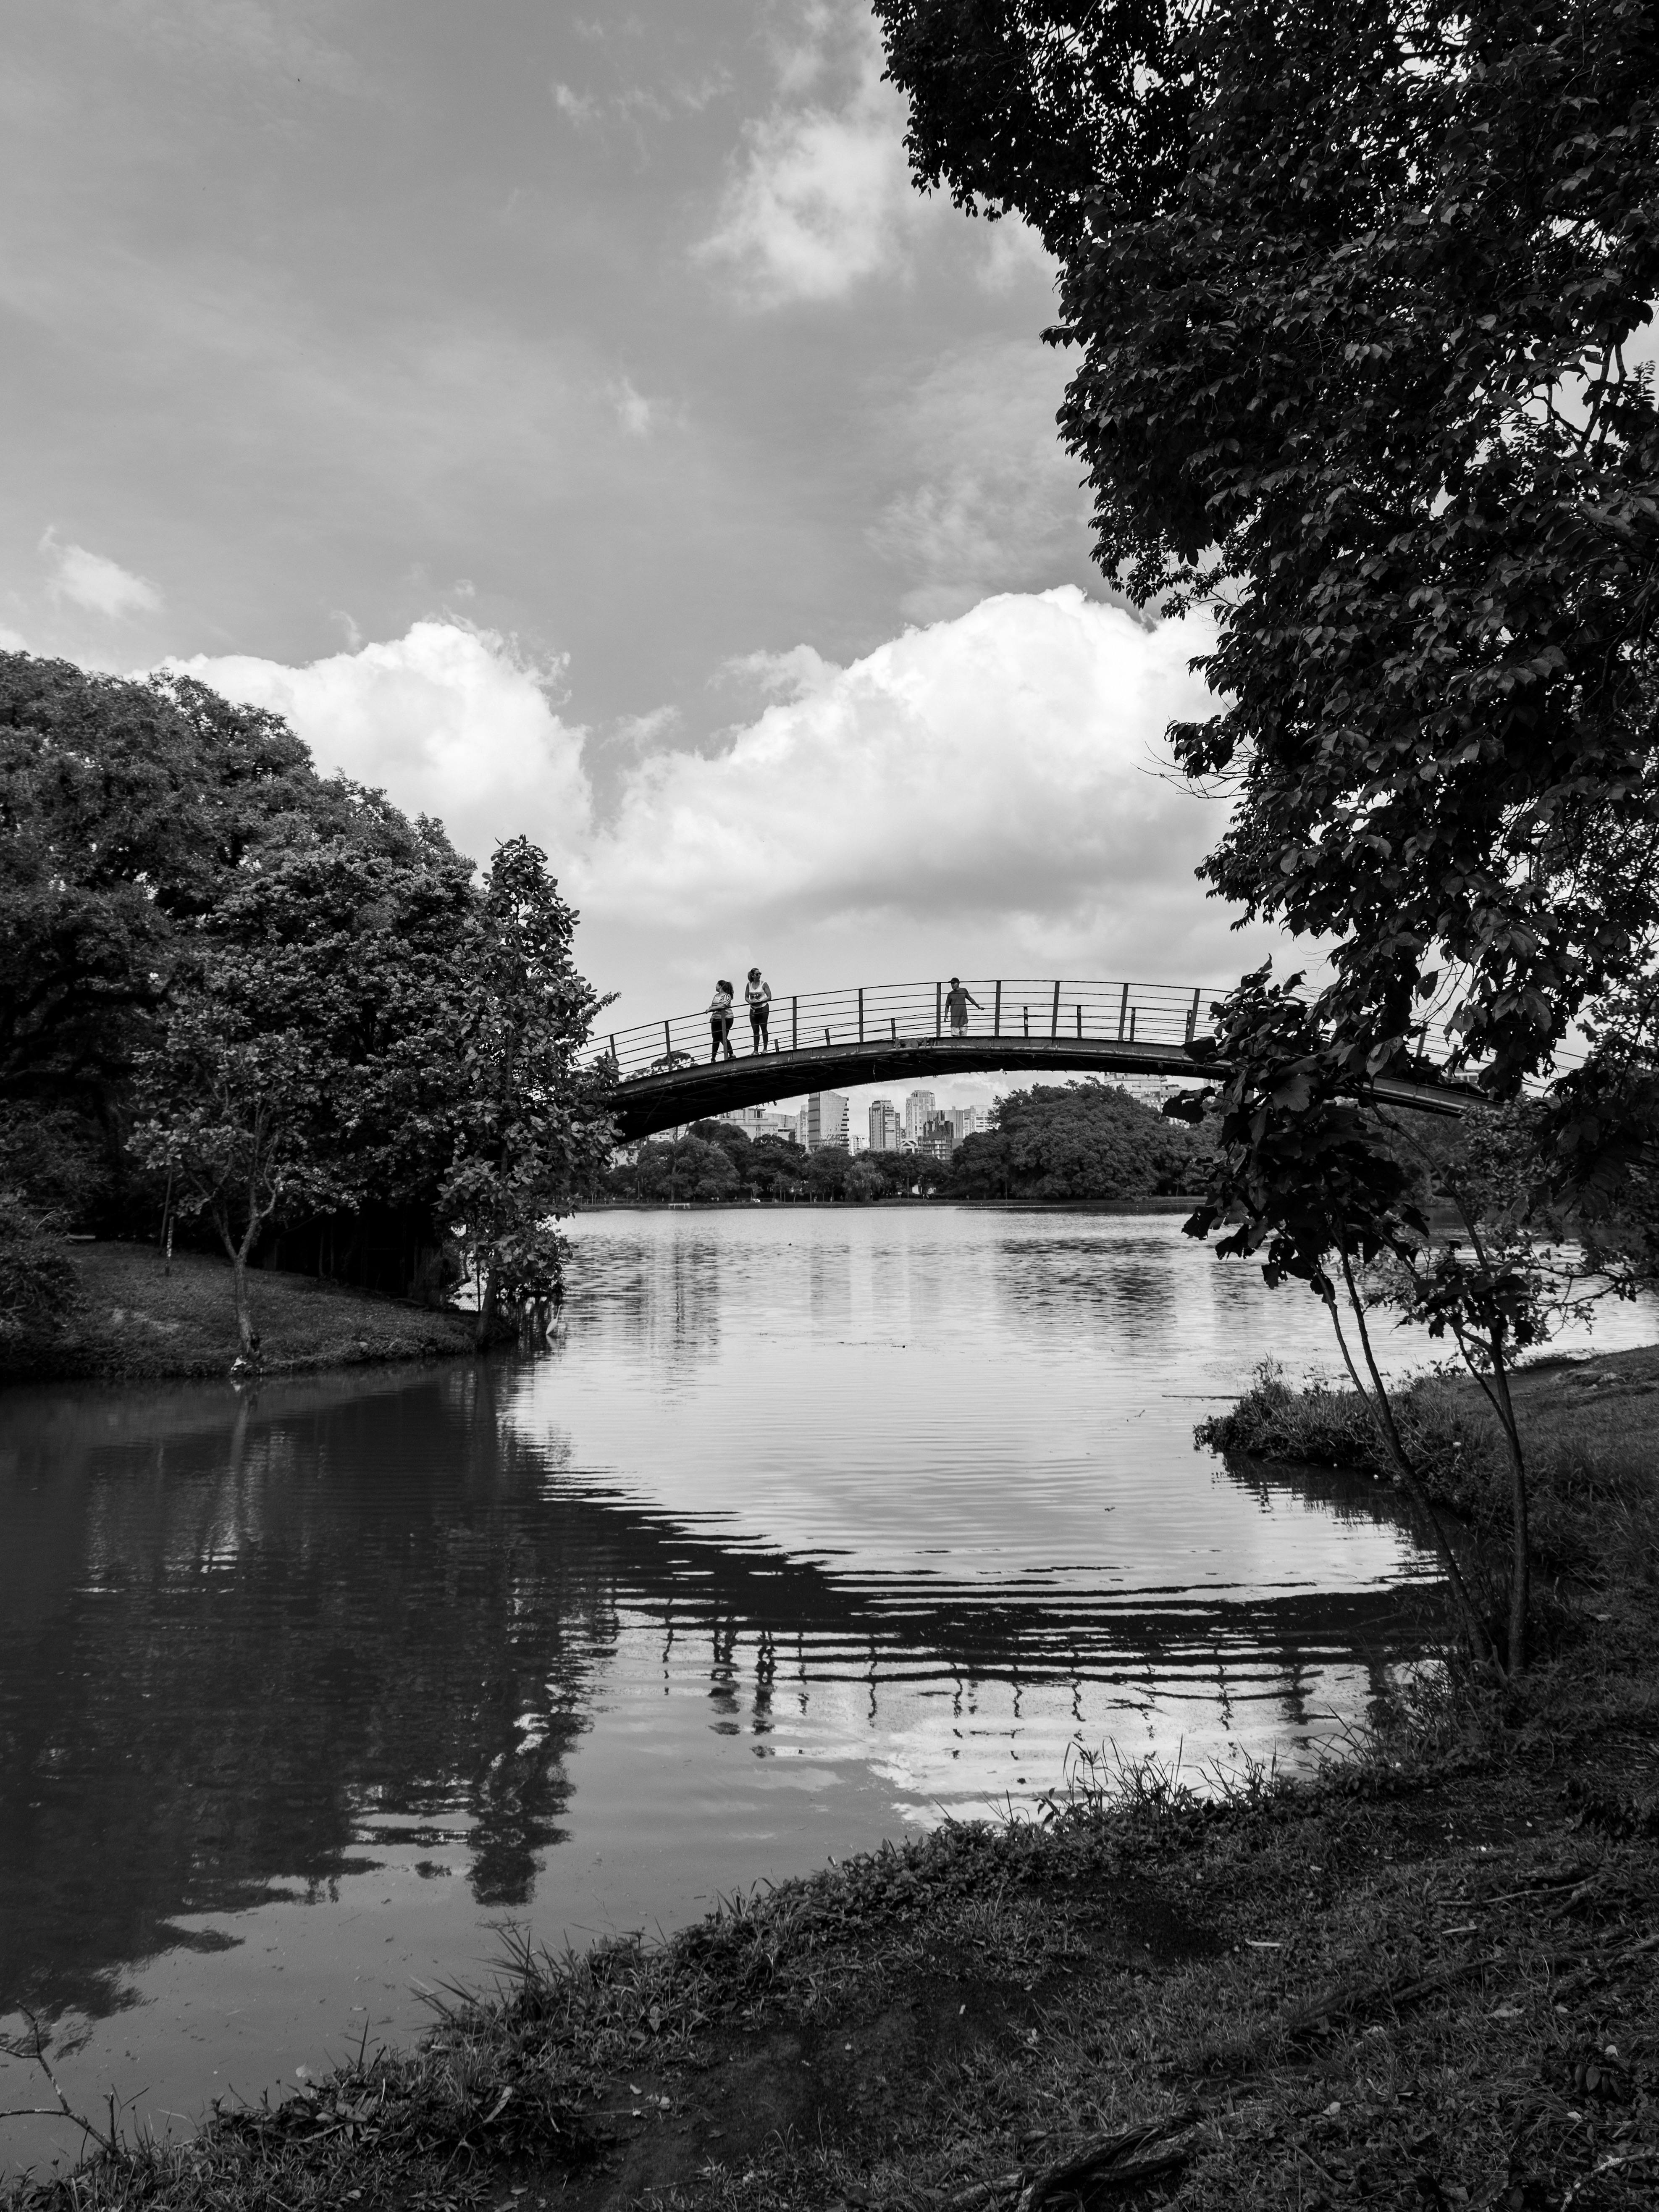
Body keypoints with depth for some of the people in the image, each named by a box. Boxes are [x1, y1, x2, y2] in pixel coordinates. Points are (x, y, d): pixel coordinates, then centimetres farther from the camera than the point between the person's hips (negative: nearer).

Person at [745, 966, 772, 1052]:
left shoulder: (764, 984, -5)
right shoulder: (749, 985, 4)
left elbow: (769, 997, -7)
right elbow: (746, 997, 9)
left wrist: (760, 1001, -19)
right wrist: (750, 1001, -13)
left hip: (763, 1008, -3)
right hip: (753, 1009, 3)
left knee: (763, 1029, 0)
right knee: (755, 1030, 5)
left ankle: (765, 1049, 5)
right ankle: (756, 1050, 8)